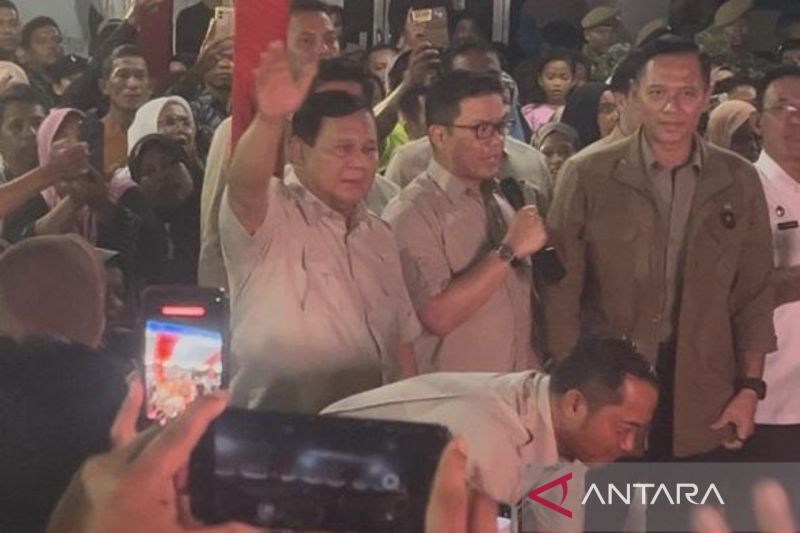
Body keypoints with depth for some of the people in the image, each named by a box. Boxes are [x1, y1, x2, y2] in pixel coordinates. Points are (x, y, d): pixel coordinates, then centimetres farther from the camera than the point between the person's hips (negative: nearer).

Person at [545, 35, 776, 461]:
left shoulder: (739, 182, 3)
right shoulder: (590, 176, -5)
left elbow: (754, 294, 7)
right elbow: (561, 290, -4)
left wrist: (750, 387, 1)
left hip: (702, 402, 2)